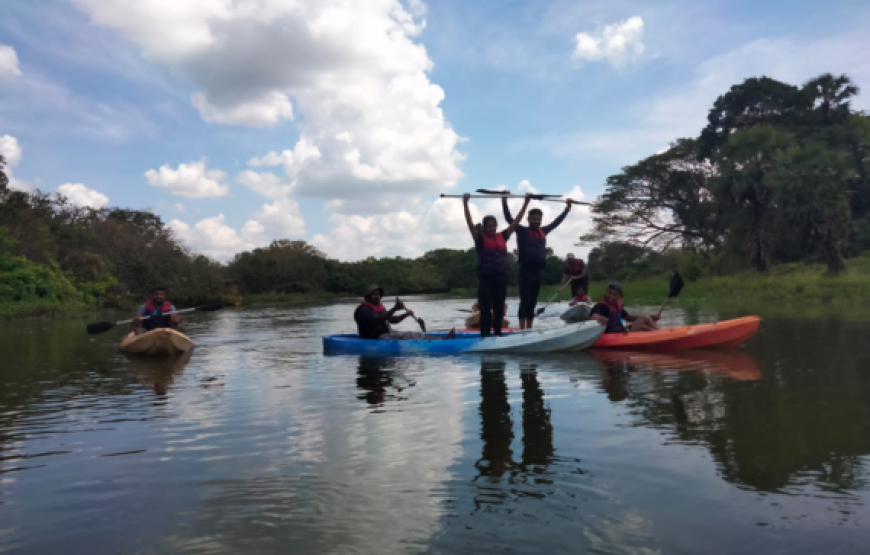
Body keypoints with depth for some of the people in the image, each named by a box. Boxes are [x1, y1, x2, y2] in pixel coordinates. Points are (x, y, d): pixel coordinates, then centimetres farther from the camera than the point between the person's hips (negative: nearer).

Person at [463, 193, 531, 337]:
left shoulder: (502, 237, 8)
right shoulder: (480, 238, -3)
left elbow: (516, 221, 10)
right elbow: (470, 223, -15)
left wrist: (526, 203, 8)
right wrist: (465, 203, -25)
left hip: (501, 277, 4)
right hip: (485, 278, -4)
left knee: (499, 309, 11)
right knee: (486, 310, -2)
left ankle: (498, 334, 22)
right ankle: (485, 336, 2)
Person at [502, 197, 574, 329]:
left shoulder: (543, 231, 13)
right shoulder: (522, 231, -1)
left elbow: (556, 221, 25)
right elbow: (509, 218, -9)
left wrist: (567, 207, 30)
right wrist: (504, 201, -17)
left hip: (538, 271, 6)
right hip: (526, 271, -6)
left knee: (532, 303, 10)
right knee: (525, 302, -6)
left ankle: (529, 330, 15)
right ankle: (522, 330, -5)